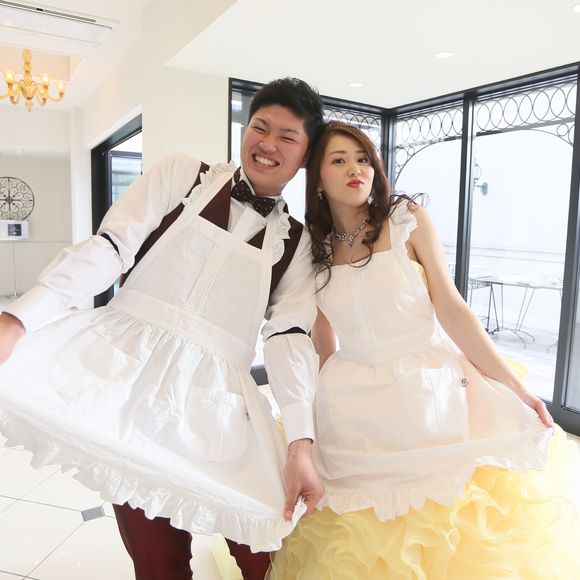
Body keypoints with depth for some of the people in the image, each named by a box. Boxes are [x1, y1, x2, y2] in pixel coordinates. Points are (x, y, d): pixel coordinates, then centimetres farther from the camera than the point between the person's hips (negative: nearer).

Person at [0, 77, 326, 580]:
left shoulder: (296, 243, 10)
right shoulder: (183, 175, 6)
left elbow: (291, 336, 0)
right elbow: (109, 249, -4)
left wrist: (300, 442, -11)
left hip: (214, 397, 2)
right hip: (125, 368, -1)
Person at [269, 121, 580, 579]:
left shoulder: (408, 219, -5)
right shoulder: (314, 250, 3)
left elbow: (451, 309, -7)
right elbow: (325, 344, 10)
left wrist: (515, 387, -8)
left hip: (430, 390, -1)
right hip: (357, 407, 2)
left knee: (452, 529, 7)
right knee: (369, 532, 10)